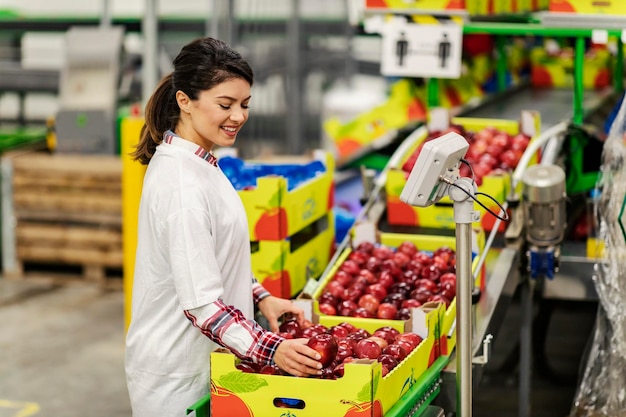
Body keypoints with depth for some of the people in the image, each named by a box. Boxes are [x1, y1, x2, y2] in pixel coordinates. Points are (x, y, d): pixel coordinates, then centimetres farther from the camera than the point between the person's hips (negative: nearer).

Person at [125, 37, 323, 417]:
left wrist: (260, 297, 6)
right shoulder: (182, 184, -25)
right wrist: (271, 349, -35)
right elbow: (201, 302, -27)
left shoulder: (197, 163, 6)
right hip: (178, 376, -9)